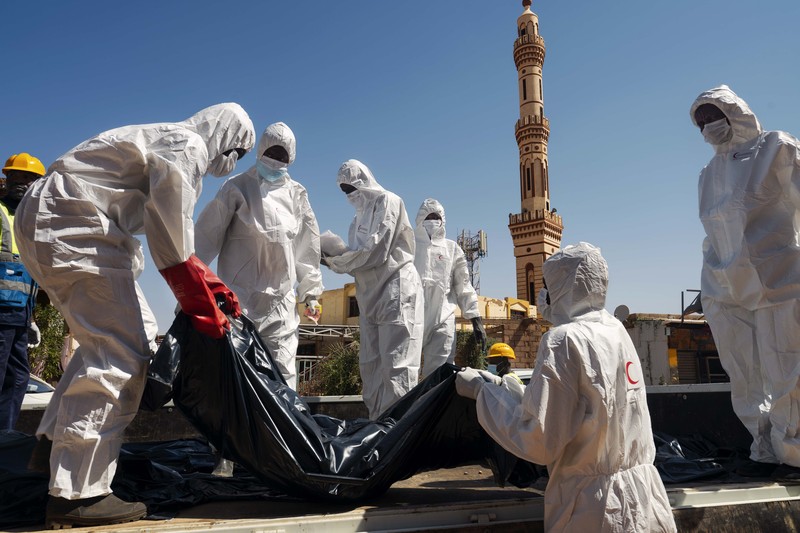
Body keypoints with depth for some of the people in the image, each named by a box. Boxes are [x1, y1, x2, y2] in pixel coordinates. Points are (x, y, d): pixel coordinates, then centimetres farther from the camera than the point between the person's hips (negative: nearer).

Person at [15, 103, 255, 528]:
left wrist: (214, 286, 17)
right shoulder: (188, 145, -9)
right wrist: (203, 309, -11)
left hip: (51, 223, 11)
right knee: (121, 350, -13)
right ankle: (77, 493, -10)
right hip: (72, 226, -11)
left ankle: (54, 441, 22)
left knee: (123, 335, 15)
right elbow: (172, 242, -17)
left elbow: (171, 237, 23)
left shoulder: (167, 143, 24)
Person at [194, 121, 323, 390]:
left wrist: (311, 293, 12)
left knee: (284, 372, 2)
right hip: (240, 296, -3)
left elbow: (307, 247, 15)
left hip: (281, 301, 3)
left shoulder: (296, 194, 12)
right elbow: (207, 235, 2)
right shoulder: (238, 187, 2)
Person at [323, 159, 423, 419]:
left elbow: (375, 251, -15)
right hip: (371, 295, 8)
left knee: (396, 365, -10)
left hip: (396, 292, -8)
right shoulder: (360, 214, 18)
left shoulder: (388, 201, -5)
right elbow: (359, 257, 14)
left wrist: (335, 261, -7)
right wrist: (335, 259, -3)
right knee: (370, 364, 7)